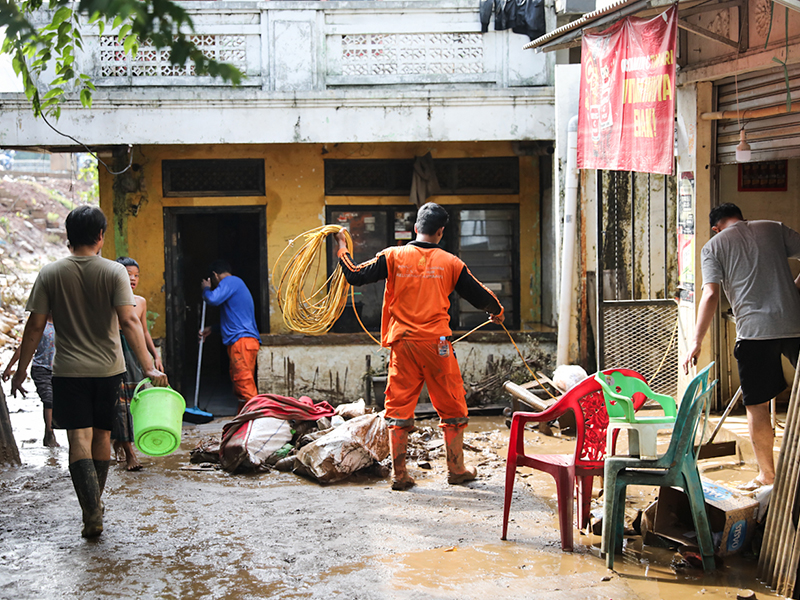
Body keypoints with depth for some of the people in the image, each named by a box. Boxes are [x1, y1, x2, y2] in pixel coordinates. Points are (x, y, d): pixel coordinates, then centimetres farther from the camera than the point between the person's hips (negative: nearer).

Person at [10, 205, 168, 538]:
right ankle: (96, 501, 31)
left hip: (69, 371, -1)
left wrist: (21, 369, 7)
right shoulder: (114, 272, -7)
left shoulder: (50, 274, -3)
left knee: (79, 439, -4)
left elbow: (35, 326, -4)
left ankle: (92, 512, -18)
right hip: (108, 368, 1)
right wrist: (149, 367, -17)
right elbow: (129, 321, -16)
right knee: (102, 435, 16)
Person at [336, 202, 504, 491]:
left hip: (403, 345, 1)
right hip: (437, 345, -1)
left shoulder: (394, 256, 0)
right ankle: (456, 469, 20)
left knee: (399, 409, 8)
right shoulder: (450, 262, 1)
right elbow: (479, 295, 9)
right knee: (452, 409, 12)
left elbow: (356, 276, 1)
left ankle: (399, 474, 9)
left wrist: (342, 248, 18)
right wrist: (497, 311, 30)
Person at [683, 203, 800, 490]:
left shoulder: (713, 246, 7)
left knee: (757, 405, 9)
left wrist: (696, 342, -4)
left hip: (754, 330, -2)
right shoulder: (773, 228, 13)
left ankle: (767, 473, 17)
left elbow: (710, 295, -4)